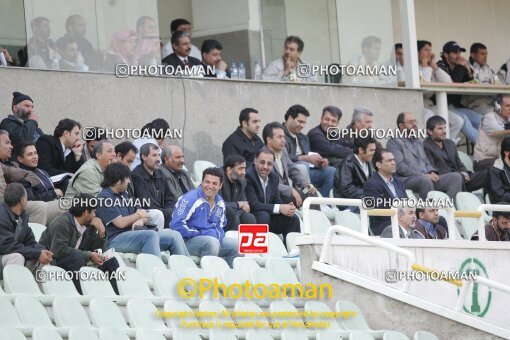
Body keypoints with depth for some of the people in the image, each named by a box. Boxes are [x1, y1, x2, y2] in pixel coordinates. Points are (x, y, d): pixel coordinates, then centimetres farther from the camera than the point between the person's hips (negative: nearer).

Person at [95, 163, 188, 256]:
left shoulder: (125, 195, 23)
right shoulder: (104, 198, -4)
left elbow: (145, 214, 19)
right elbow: (120, 223, -14)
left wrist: (141, 221, -7)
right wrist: (139, 215, 3)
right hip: (116, 240, -8)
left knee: (174, 235, -6)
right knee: (151, 234, -34)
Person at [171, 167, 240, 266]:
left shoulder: (220, 203, 11)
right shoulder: (190, 199, -15)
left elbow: (221, 224, 26)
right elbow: (176, 224, -22)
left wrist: (218, 235, 2)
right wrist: (197, 234, -15)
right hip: (188, 241, -8)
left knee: (237, 244, 3)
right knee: (212, 242, -35)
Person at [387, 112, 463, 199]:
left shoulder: (418, 142, 28)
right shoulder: (394, 142, 1)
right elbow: (400, 167, -11)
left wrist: (432, 172, 3)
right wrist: (424, 175, -16)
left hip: (427, 177, 8)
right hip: (407, 179, -8)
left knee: (456, 177, -12)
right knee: (425, 180, -40)